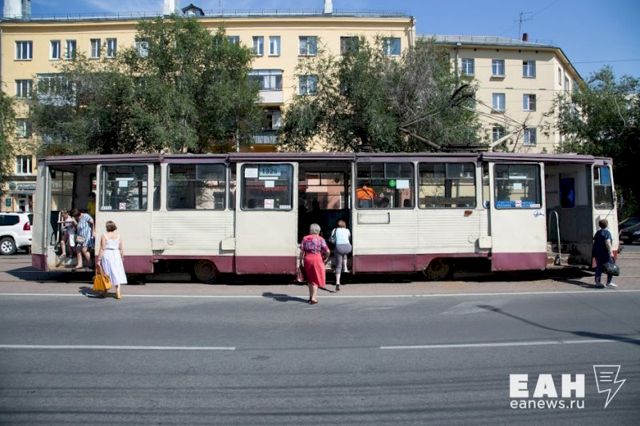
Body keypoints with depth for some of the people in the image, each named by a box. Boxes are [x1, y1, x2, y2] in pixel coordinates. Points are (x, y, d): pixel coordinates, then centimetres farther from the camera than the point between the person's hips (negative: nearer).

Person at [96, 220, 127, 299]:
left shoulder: (104, 236, -8)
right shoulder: (118, 235, 3)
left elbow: (102, 249, -10)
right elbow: (121, 248, 5)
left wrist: (99, 259, -6)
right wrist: (122, 257, 16)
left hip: (106, 255, -3)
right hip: (116, 255, 3)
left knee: (106, 274, 10)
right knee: (117, 273, 7)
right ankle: (118, 293, 2)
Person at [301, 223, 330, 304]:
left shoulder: (305, 238, 6)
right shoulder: (320, 239, -2)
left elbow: (302, 251, 1)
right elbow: (327, 251, -8)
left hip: (307, 259, 3)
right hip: (317, 259, -3)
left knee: (310, 279, 18)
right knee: (316, 279, 5)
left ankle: (311, 297, 25)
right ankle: (313, 298, -1)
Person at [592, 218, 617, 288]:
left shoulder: (598, 232, 12)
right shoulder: (607, 232, -12)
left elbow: (594, 242, 18)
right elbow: (607, 243, -21)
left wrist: (594, 253, 25)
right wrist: (610, 252, -22)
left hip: (597, 253, 8)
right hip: (604, 253, -8)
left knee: (599, 268, 11)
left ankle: (598, 282, 12)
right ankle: (609, 282, -1)